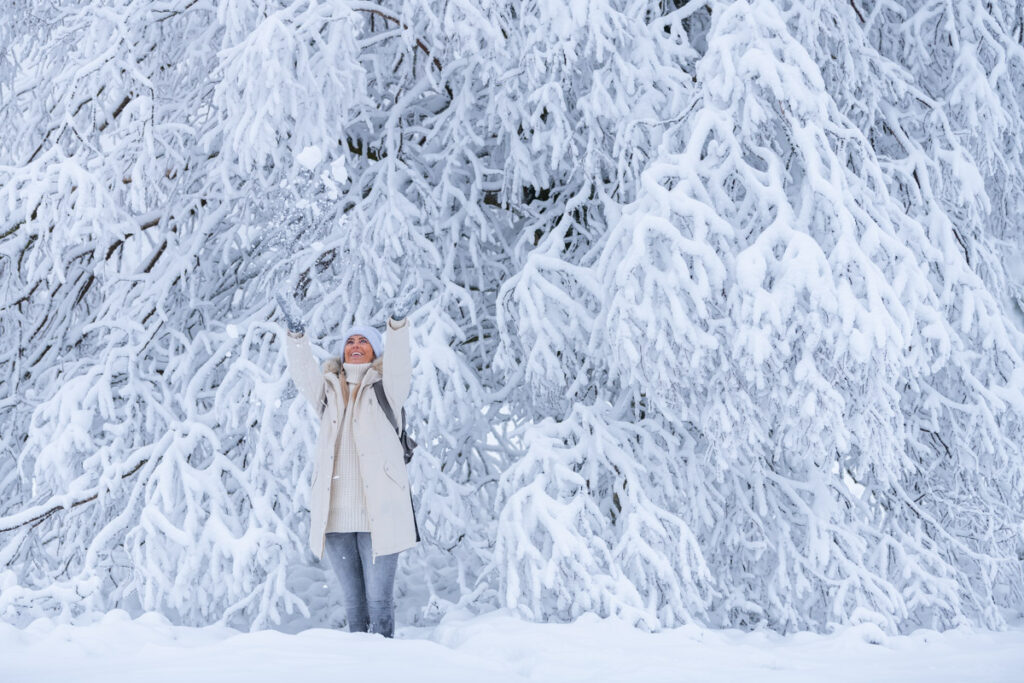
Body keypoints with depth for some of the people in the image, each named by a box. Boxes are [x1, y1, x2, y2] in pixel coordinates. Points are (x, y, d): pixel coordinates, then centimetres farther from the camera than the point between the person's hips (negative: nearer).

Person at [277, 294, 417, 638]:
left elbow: (398, 363, -13)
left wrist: (397, 323, -31)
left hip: (378, 514, -3)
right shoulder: (329, 392, 14)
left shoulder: (386, 389, 6)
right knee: (353, 598, 12)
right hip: (336, 516, 4)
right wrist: (296, 333, -21)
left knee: (379, 599, -4)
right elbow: (303, 373, -3)